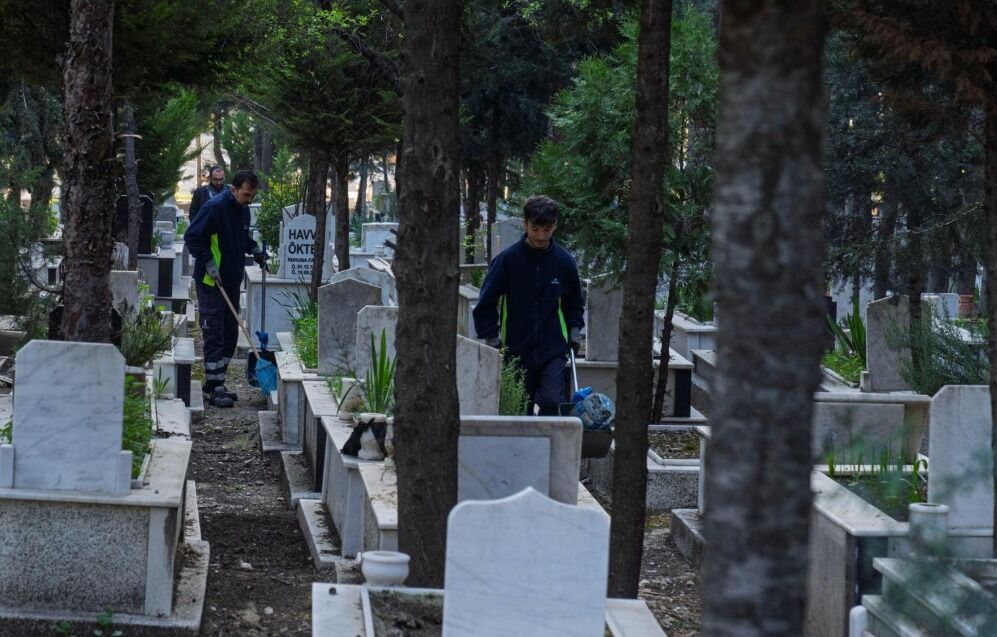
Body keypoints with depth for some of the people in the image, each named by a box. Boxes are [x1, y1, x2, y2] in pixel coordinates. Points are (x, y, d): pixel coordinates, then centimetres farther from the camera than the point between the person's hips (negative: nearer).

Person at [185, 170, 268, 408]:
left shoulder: (243, 210, 9)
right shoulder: (215, 207, -17)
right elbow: (192, 237, -17)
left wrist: (254, 249, 7)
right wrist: (209, 262, -22)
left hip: (232, 281, 9)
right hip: (210, 281, -9)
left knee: (230, 334, 13)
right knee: (214, 335, -6)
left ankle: (215, 382, 23)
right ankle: (215, 388, -3)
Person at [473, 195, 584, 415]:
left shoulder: (564, 261, 2)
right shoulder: (507, 259, -6)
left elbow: (574, 303, 19)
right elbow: (486, 304, 1)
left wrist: (574, 331, 6)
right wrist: (492, 338, -5)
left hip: (553, 350, 0)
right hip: (516, 351, 0)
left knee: (552, 402, -17)